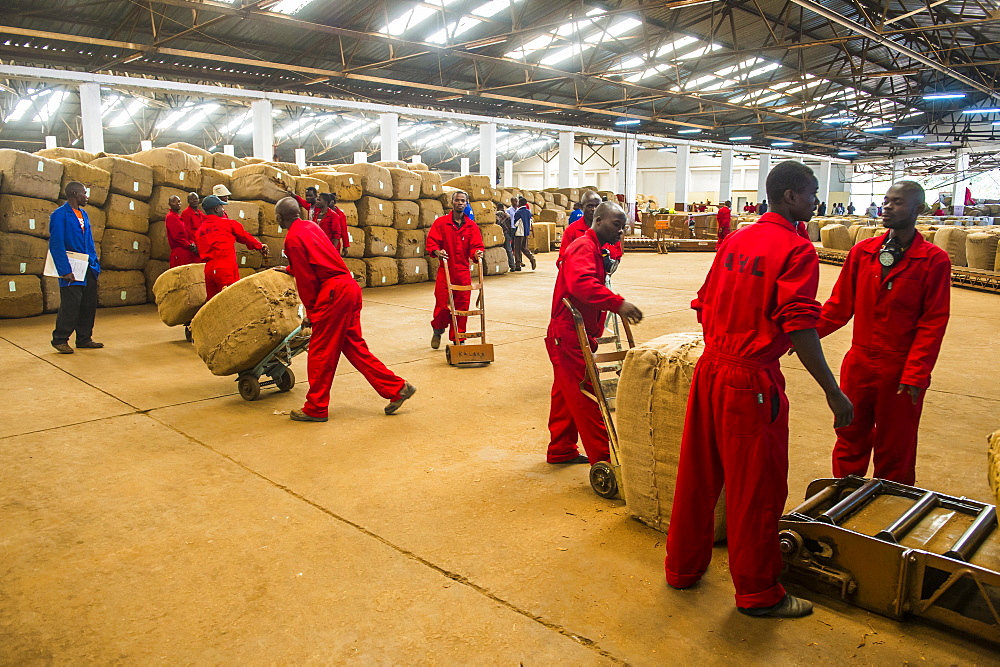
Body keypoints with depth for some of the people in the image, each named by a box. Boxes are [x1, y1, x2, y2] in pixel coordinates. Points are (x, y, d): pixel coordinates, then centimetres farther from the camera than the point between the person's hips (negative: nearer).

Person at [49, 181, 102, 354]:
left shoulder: (83, 215, 15)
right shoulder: (60, 215, -9)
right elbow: (56, 244, -14)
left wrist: (95, 264, 10)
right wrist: (65, 271, -19)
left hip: (89, 269, 8)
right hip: (72, 271, -8)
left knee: (89, 305, 10)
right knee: (70, 306, -5)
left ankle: (84, 339, 20)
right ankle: (60, 339, 9)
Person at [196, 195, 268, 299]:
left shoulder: (200, 230, 15)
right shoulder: (227, 223, 3)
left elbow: (200, 251, 18)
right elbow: (245, 236, 15)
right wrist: (260, 246, 30)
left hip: (208, 269, 6)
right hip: (226, 268, -6)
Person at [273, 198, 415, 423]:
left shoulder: (293, 239, -8)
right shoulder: (310, 226, 18)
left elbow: (306, 280, -9)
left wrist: (311, 312, 0)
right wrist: (290, 269, 49)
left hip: (334, 292, -9)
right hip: (349, 287, 9)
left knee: (320, 351, 2)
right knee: (354, 345, 13)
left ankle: (316, 409, 13)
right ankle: (397, 387, 12)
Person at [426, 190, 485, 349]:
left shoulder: (471, 226, 7)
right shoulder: (441, 222, 1)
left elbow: (476, 245, 2)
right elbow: (431, 242, -4)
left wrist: (477, 253, -20)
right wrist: (437, 252, -24)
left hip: (464, 272, 2)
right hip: (445, 270, -2)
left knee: (462, 306, 4)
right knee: (442, 305, -3)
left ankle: (458, 339, 17)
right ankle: (438, 331, 26)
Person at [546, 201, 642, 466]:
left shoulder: (596, 249, 18)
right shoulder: (584, 247, -17)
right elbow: (582, 283, -37)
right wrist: (618, 303, -45)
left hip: (569, 336, 11)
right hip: (569, 336, -11)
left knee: (566, 394, 18)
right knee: (586, 397, -7)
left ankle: (560, 450, 30)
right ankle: (602, 459, -2)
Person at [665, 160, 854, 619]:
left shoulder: (735, 241, 10)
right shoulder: (796, 250, -12)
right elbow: (799, 327, -21)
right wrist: (833, 392, -17)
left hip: (710, 369, 8)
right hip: (752, 380, -7)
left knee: (698, 475, 17)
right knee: (755, 487, 6)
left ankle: (683, 567, 32)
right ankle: (757, 593, 22)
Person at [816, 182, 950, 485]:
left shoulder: (935, 260, -6)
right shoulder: (862, 251, 6)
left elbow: (933, 323, -9)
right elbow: (840, 304, 6)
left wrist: (915, 375, -14)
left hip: (901, 372, -4)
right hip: (858, 364, 4)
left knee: (894, 450, 9)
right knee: (850, 440, 14)